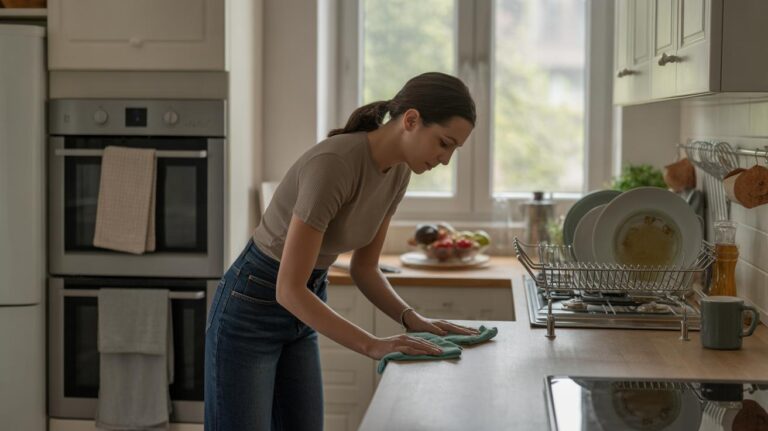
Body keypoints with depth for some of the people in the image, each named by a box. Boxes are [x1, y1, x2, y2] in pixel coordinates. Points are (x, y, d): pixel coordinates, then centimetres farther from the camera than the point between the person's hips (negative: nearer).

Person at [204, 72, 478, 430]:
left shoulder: (398, 171, -4)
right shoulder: (333, 165, -31)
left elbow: (363, 267, 7)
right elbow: (289, 289, -30)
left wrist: (412, 319, -8)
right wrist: (373, 345, -31)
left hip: (300, 313, 9)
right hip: (250, 311, -8)